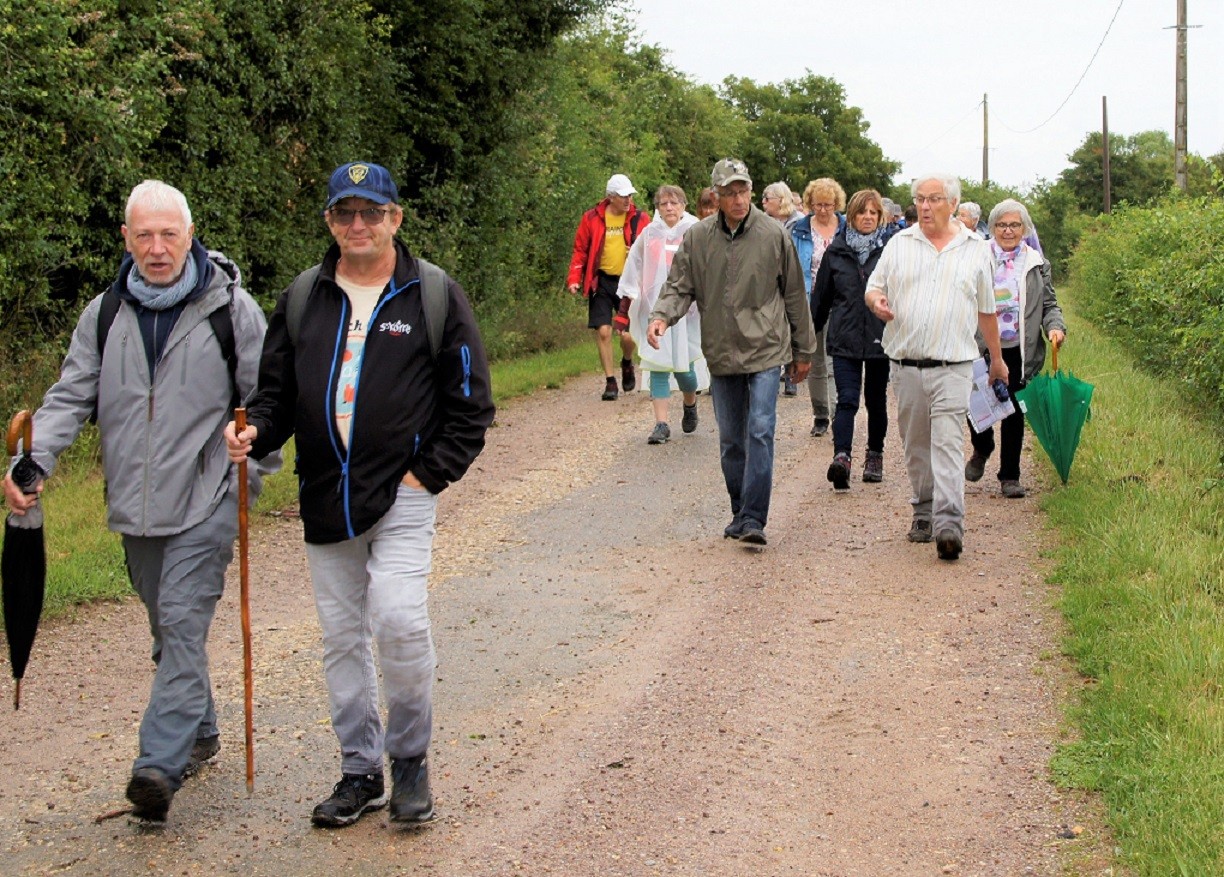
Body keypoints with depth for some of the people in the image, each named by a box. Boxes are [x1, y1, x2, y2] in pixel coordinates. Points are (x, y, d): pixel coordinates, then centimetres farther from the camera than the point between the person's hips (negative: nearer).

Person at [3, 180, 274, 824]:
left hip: (207, 502, -5)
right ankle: (200, 735, 33)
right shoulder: (105, 314, 7)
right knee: (168, 630, 15)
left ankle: (160, 765, -16)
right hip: (136, 506, 5)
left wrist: (252, 473, -6)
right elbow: (70, 398, 7)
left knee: (183, 623, -13)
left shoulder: (231, 307, -3)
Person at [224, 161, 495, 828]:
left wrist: (431, 473, -8)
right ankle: (361, 769, 23)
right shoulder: (302, 298, 9)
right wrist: (255, 433, -8)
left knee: (398, 618, -19)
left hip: (403, 496, -4)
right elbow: (276, 390, 13)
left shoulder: (434, 297, -1)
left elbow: (469, 404, 0)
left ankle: (410, 759, 3)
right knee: (342, 637, 9)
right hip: (324, 500, 4)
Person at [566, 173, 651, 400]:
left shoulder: (640, 219, 1)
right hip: (601, 282, 0)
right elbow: (580, 251, 6)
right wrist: (574, 278, -3)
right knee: (603, 331, -4)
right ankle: (610, 381, 9)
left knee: (628, 335, -5)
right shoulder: (592, 218, 0)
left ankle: (627, 363, 30)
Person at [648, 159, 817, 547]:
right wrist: (662, 316, -16)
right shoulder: (696, 238, 2)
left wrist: (803, 351, 9)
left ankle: (753, 519, -11)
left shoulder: (774, 235, -3)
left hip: (765, 351, -3)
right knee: (730, 440, 11)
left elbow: (794, 295, 5)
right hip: (721, 354, 3)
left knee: (760, 432, -12)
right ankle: (740, 513, 24)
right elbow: (679, 286, 6)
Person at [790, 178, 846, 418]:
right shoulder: (800, 230, 4)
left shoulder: (847, 229, 1)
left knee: (834, 362, -11)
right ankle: (820, 416, 21)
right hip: (810, 303, 2)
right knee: (815, 363, 10)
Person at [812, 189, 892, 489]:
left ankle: (875, 456, 26)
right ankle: (841, 456, -22)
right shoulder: (836, 251, 6)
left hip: (879, 339, 0)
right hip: (845, 339, 0)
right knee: (847, 400, -10)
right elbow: (821, 296, 13)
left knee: (876, 400, 12)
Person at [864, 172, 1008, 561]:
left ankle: (949, 523, -20)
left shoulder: (976, 249, 9)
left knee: (947, 442, -13)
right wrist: (876, 301, -12)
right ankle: (923, 513, 23)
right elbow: (873, 288, 13)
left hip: (953, 365, -2)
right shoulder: (899, 244, 10)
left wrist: (996, 358, 21)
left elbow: (986, 310, 16)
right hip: (906, 364, 2)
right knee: (916, 446, 10)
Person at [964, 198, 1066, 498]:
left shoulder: (1036, 262, 9)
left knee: (1014, 413, 4)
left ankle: (1010, 477, 15)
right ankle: (981, 450, 30)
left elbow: (1049, 304, 11)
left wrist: (1055, 326, -7)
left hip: (1018, 350, 1)